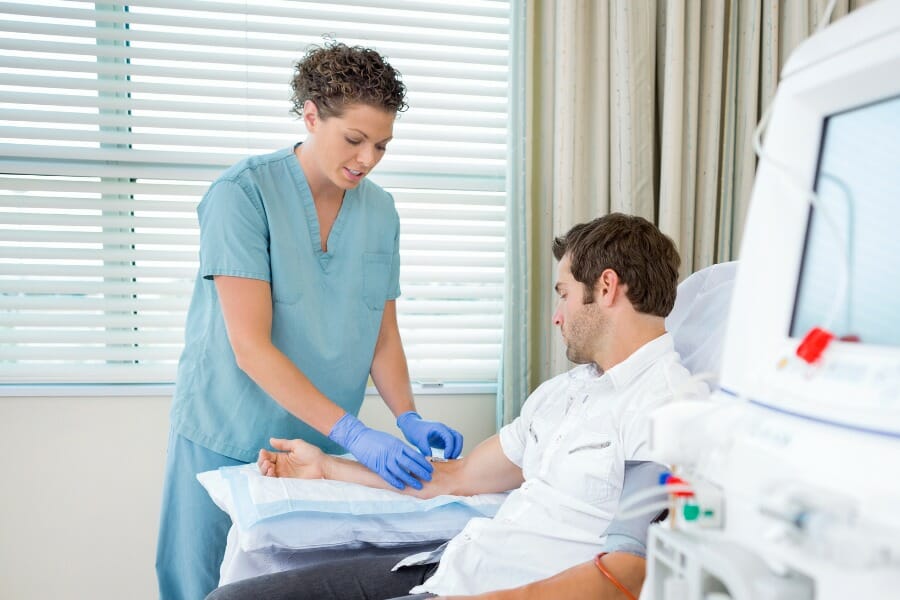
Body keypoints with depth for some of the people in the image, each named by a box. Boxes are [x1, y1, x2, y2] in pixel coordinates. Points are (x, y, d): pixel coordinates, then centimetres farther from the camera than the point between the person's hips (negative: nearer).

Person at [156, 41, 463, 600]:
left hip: (324, 447, 4)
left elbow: (383, 336, 5)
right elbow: (250, 347, -21)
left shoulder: (380, 210, 1)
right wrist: (353, 433, -26)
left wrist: (409, 418, -11)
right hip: (230, 442, -4)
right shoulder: (243, 193, -15)